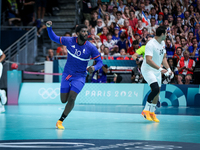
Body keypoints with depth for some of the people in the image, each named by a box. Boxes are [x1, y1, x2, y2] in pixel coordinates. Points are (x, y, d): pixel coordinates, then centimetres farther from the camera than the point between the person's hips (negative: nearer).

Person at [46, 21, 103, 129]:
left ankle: (60, 121, -6)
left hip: (80, 76, -2)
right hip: (67, 74, 2)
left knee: (71, 98, -18)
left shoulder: (91, 48, -13)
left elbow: (99, 62, -7)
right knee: (64, 100, 1)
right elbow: (54, 38, 3)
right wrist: (49, 28, -15)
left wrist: (94, 67, -29)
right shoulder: (69, 41, -8)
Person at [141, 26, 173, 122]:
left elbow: (163, 57, 17)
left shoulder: (162, 43, 6)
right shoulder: (151, 44, -23)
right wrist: (160, 69, -36)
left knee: (157, 92, 8)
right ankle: (145, 110, -14)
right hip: (148, 70, -9)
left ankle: (152, 113, 21)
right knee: (155, 89, -24)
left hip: (157, 71, 9)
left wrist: (168, 69, 5)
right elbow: (148, 60, -31)